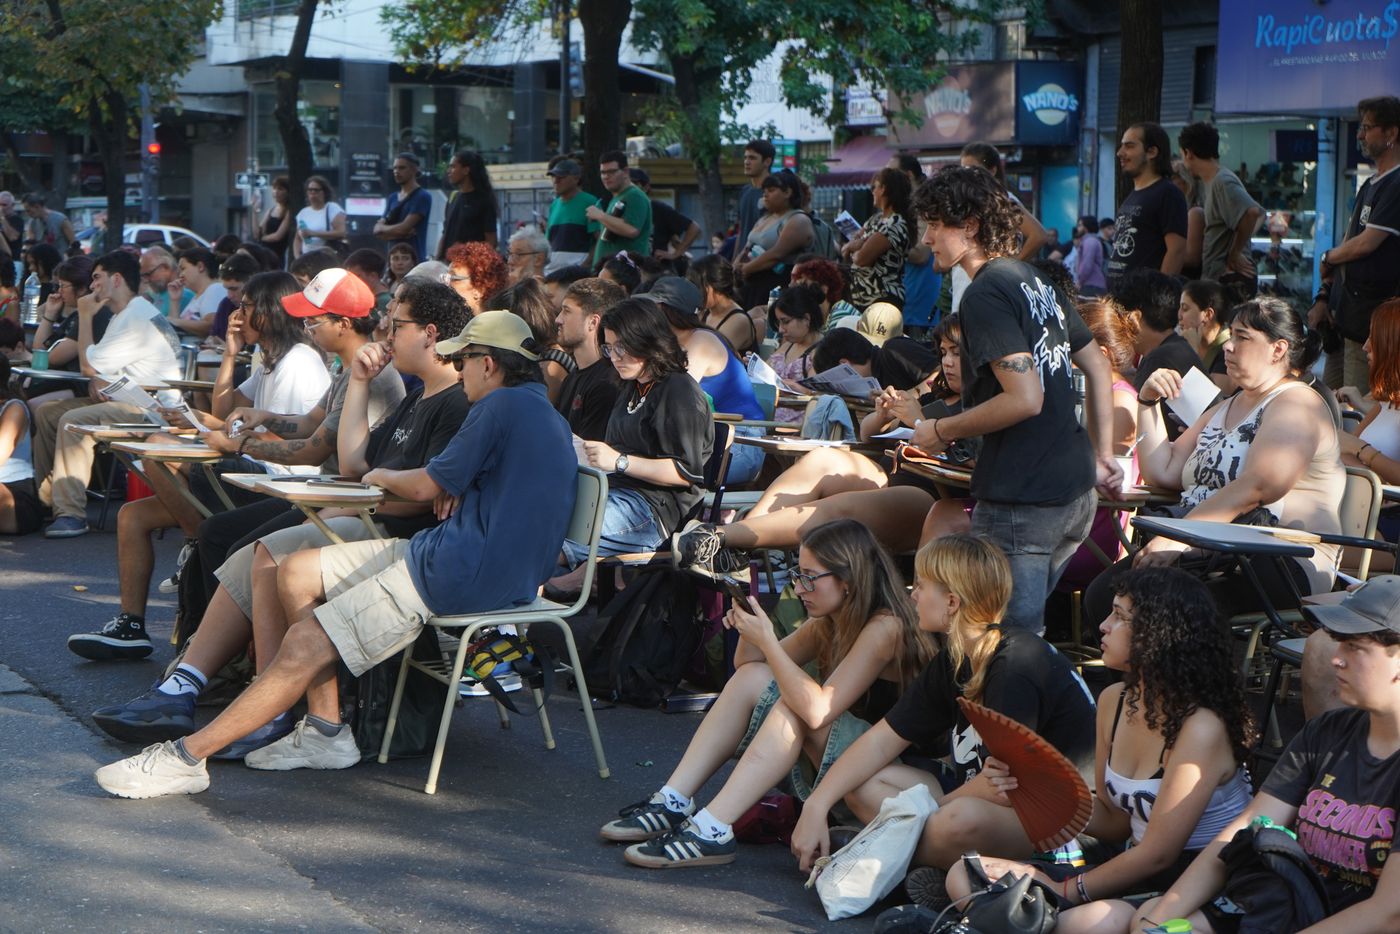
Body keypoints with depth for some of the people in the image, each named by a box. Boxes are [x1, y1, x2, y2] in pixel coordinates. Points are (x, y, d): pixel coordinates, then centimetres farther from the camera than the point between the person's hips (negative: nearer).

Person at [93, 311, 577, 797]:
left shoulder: (505, 405, -10)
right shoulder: (541, 411, 22)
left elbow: (424, 488, -6)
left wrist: (381, 477, 15)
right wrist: (457, 488, 2)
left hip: (461, 570, -10)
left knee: (306, 646, -14)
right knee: (296, 573, 9)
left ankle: (186, 757, -13)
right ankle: (325, 730, 7)